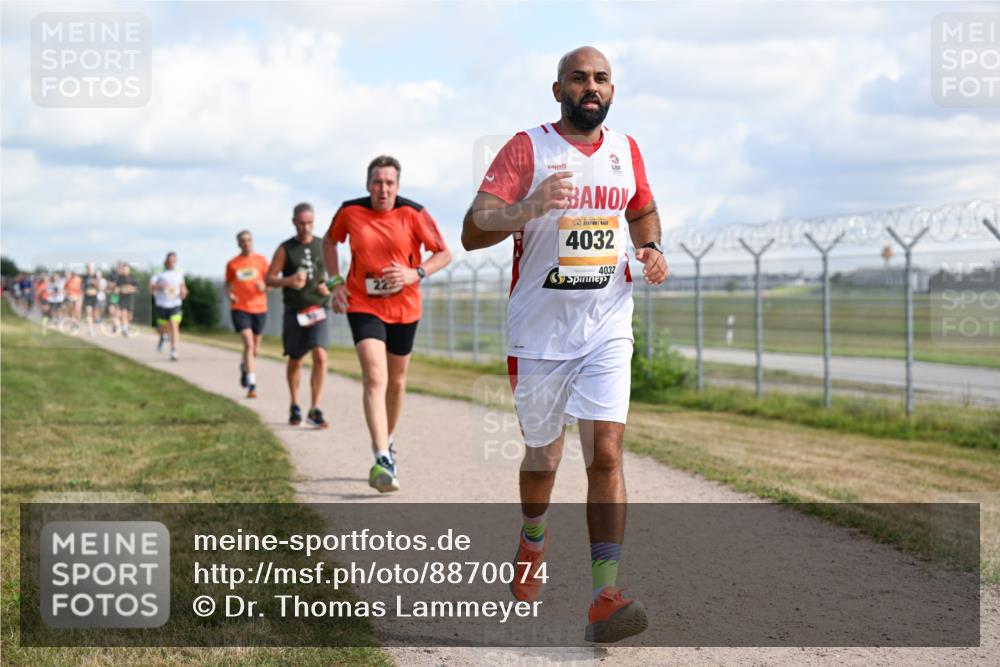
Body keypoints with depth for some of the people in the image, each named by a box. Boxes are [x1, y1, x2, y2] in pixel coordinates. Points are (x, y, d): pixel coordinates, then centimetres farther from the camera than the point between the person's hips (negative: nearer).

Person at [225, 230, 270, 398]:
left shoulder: (261, 260, 4)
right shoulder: (232, 264, 4)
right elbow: (228, 284, 15)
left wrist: (264, 286, -17)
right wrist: (229, 295, -6)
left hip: (259, 308, 2)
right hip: (239, 308, -2)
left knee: (255, 348, 12)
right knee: (248, 344, -18)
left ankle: (244, 367, 46)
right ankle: (252, 384, -19)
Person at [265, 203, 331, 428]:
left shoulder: (323, 246, 5)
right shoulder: (285, 249, 0)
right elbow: (269, 279, -1)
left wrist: (329, 286, -4)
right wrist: (288, 281, -20)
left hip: (318, 310, 0)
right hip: (294, 312, 0)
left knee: (320, 357, -18)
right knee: (295, 361, 11)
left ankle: (315, 410, -13)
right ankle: (295, 406, 32)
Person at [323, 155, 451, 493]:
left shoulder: (414, 214, -8)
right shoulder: (349, 211, -5)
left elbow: (444, 253, -2)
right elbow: (329, 241, 14)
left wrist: (416, 274, -19)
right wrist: (336, 282, 3)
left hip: (404, 308, 2)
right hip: (363, 305, -2)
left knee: (396, 381, 15)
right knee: (375, 378, -18)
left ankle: (387, 442, 40)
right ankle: (382, 460, -26)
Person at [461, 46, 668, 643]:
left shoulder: (626, 150, 7)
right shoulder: (527, 149, -7)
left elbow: (643, 210, 27)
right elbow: (472, 231, -16)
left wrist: (653, 249, 5)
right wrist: (529, 207, -34)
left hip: (607, 331, 2)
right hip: (539, 332, -2)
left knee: (606, 454, -12)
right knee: (543, 456, 12)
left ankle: (606, 596, -13)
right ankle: (533, 538, 45)